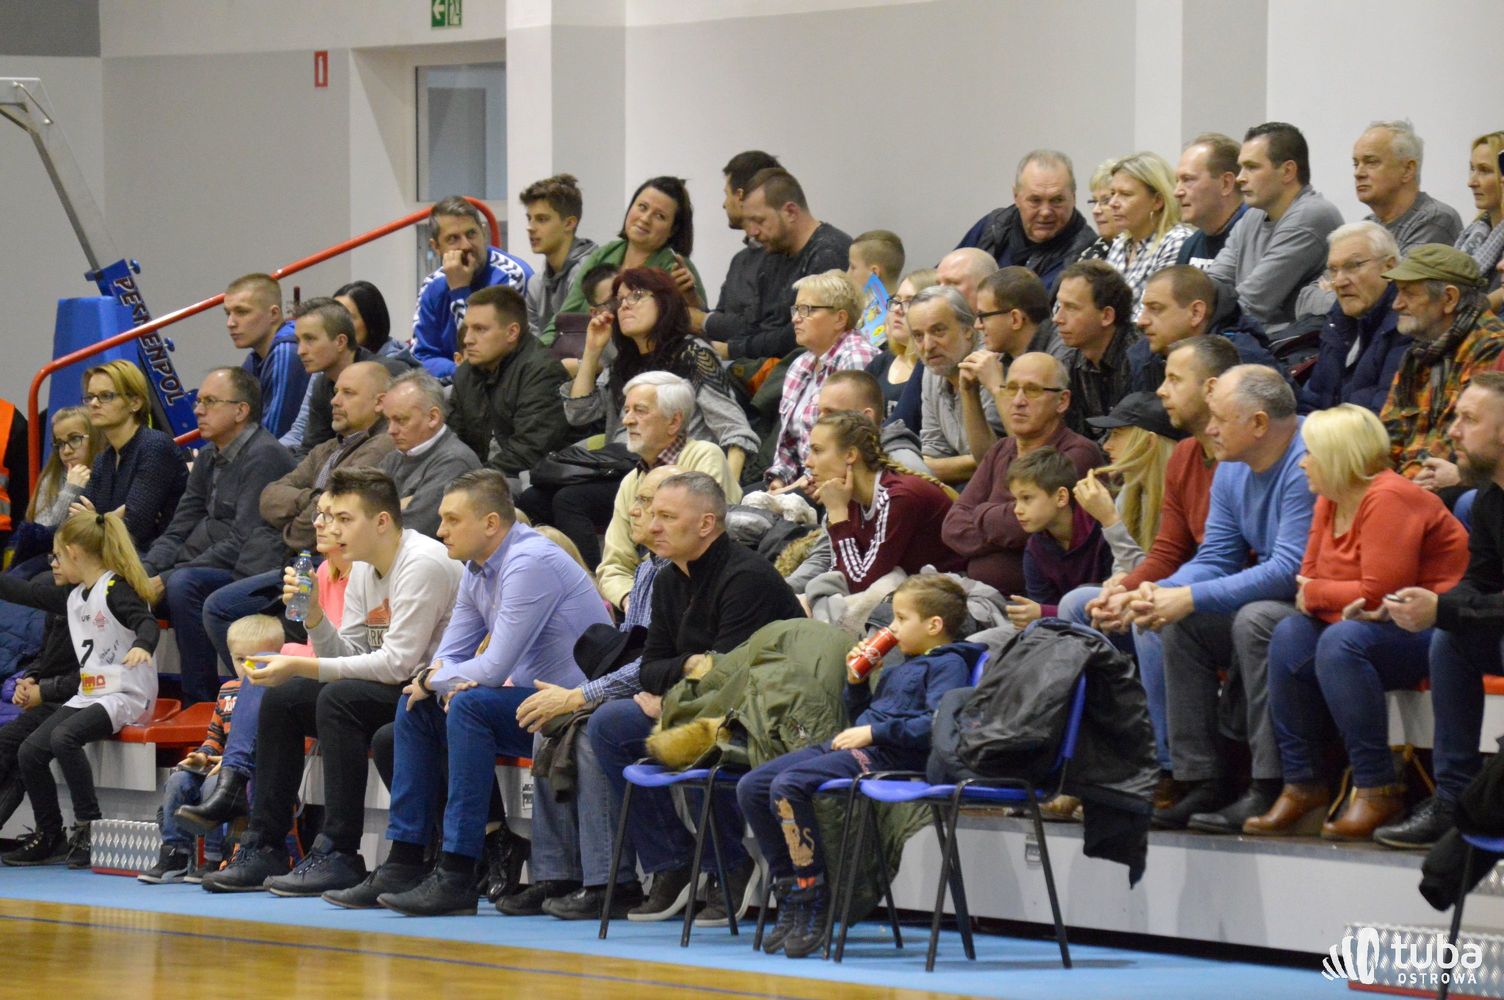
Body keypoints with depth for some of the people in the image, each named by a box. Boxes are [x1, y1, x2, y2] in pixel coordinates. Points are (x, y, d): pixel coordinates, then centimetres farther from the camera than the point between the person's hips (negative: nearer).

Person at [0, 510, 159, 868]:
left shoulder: (115, 590, -12)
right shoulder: (73, 596, 14)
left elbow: (147, 622, -25)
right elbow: (29, 593, 21)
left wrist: (142, 646, -47)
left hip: (127, 697, -9)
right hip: (88, 696, 9)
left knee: (64, 737, -31)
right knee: (30, 752, -4)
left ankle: (88, 825, -23)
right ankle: (49, 837, 6)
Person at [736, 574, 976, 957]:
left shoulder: (948, 665, -2)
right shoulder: (899, 669, 28)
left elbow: (937, 723, -19)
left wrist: (875, 732, -17)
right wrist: (857, 682, 17)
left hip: (887, 756, -10)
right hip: (847, 748, 10)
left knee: (787, 785, -30)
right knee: (751, 787, -1)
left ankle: (813, 895, -23)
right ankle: (789, 888, 0)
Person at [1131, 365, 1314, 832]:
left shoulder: (1307, 465, -22)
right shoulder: (1233, 471, 8)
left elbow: (1290, 569, -28)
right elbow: (1215, 559, 11)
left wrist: (1192, 597, -26)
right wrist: (1165, 591, -12)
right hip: (1271, 599, 10)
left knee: (1256, 620, -33)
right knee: (1180, 626, -3)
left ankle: (1270, 789, -30)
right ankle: (1202, 782, -5)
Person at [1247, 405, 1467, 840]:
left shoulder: (1388, 498, -18)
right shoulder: (1330, 502, 10)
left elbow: (1380, 591, -23)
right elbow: (1308, 581, 6)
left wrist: (1317, 594, -9)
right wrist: (1343, 603, -16)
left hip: (1432, 629, -9)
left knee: (1341, 642, -31)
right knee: (1290, 637, -9)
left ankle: (1377, 791, -28)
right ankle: (1302, 786, -7)